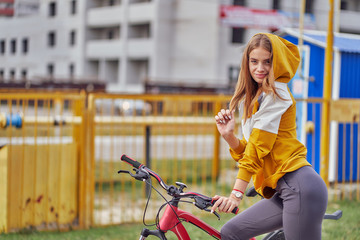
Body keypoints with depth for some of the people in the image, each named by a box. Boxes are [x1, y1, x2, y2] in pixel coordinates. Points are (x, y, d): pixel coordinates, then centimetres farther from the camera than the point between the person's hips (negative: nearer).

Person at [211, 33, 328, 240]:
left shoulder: (276, 92, -6)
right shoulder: (251, 99, 21)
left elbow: (258, 146, -13)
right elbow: (246, 151, 15)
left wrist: (237, 194, -15)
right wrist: (229, 135, -4)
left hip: (300, 185, -9)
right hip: (284, 192, 9)